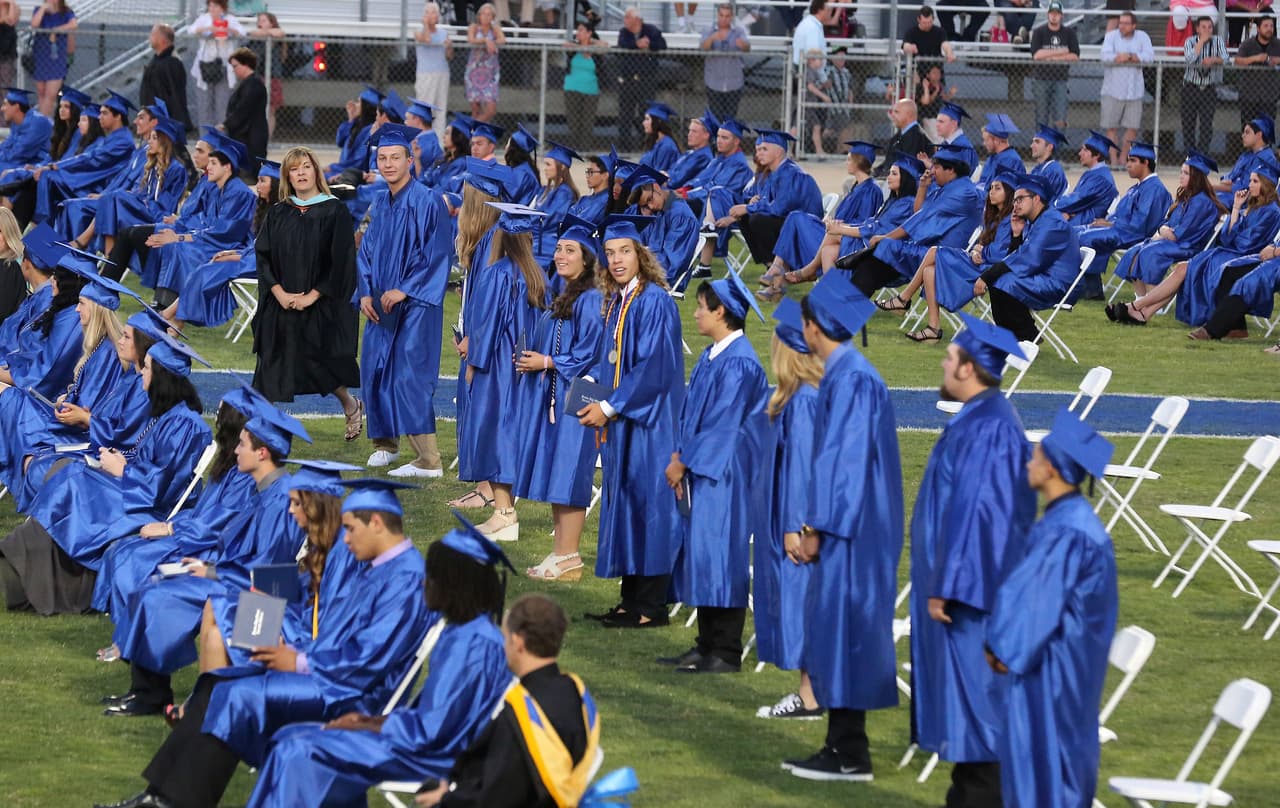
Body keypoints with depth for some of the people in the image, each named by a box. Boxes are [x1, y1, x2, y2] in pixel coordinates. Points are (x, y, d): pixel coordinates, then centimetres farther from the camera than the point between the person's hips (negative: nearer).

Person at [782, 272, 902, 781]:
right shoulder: (845, 373, 13)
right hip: (848, 526, 10)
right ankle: (842, 747, 16)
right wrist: (816, 525, 18)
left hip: (850, 530, -10)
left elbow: (845, 457, -20)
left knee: (843, 630, -6)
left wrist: (816, 527, -17)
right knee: (837, 635, 12)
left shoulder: (850, 378, -17)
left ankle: (850, 754, -2)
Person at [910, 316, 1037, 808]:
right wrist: (943, 581, 22)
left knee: (973, 697, -4)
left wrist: (947, 587, -22)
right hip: (970, 579, 10)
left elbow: (974, 511, -25)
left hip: (974, 587, -10)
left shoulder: (986, 428, -22)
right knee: (964, 694, 14)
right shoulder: (982, 417, 10)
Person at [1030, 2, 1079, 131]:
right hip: (1041, 79, -1)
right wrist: (1061, 52, -9)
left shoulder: (1069, 33, 6)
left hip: (1060, 80, 1)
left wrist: (1050, 57, -10)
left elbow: (1075, 56, -4)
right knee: (1042, 117, 1)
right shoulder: (1039, 32, 1)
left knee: (1060, 119, -8)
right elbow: (1036, 55, -14)